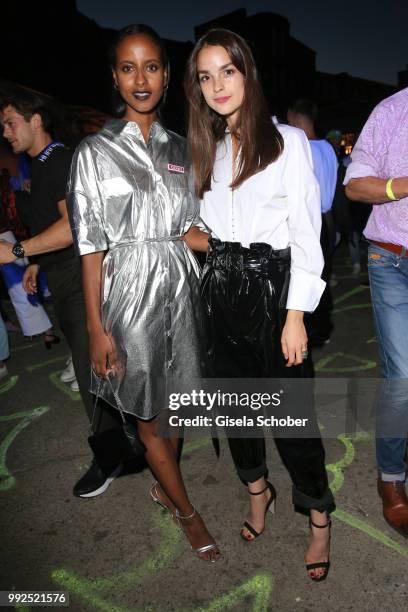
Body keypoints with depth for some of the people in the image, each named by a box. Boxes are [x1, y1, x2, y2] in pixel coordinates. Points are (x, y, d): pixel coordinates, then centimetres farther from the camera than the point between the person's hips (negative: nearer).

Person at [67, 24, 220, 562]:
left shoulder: (179, 149, 10)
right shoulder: (95, 152, -3)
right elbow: (91, 245, -7)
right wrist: (95, 326, -10)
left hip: (180, 287, 4)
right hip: (131, 291, -4)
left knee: (175, 403, 14)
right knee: (146, 412, 8)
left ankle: (164, 486, 41)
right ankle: (186, 510, 30)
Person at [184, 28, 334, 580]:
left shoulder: (288, 141, -4)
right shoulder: (209, 149, 13)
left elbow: (306, 234, -10)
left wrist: (296, 315, -14)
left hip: (271, 285, -5)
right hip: (221, 287, 6)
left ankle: (319, 518, 25)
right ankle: (257, 489, 40)